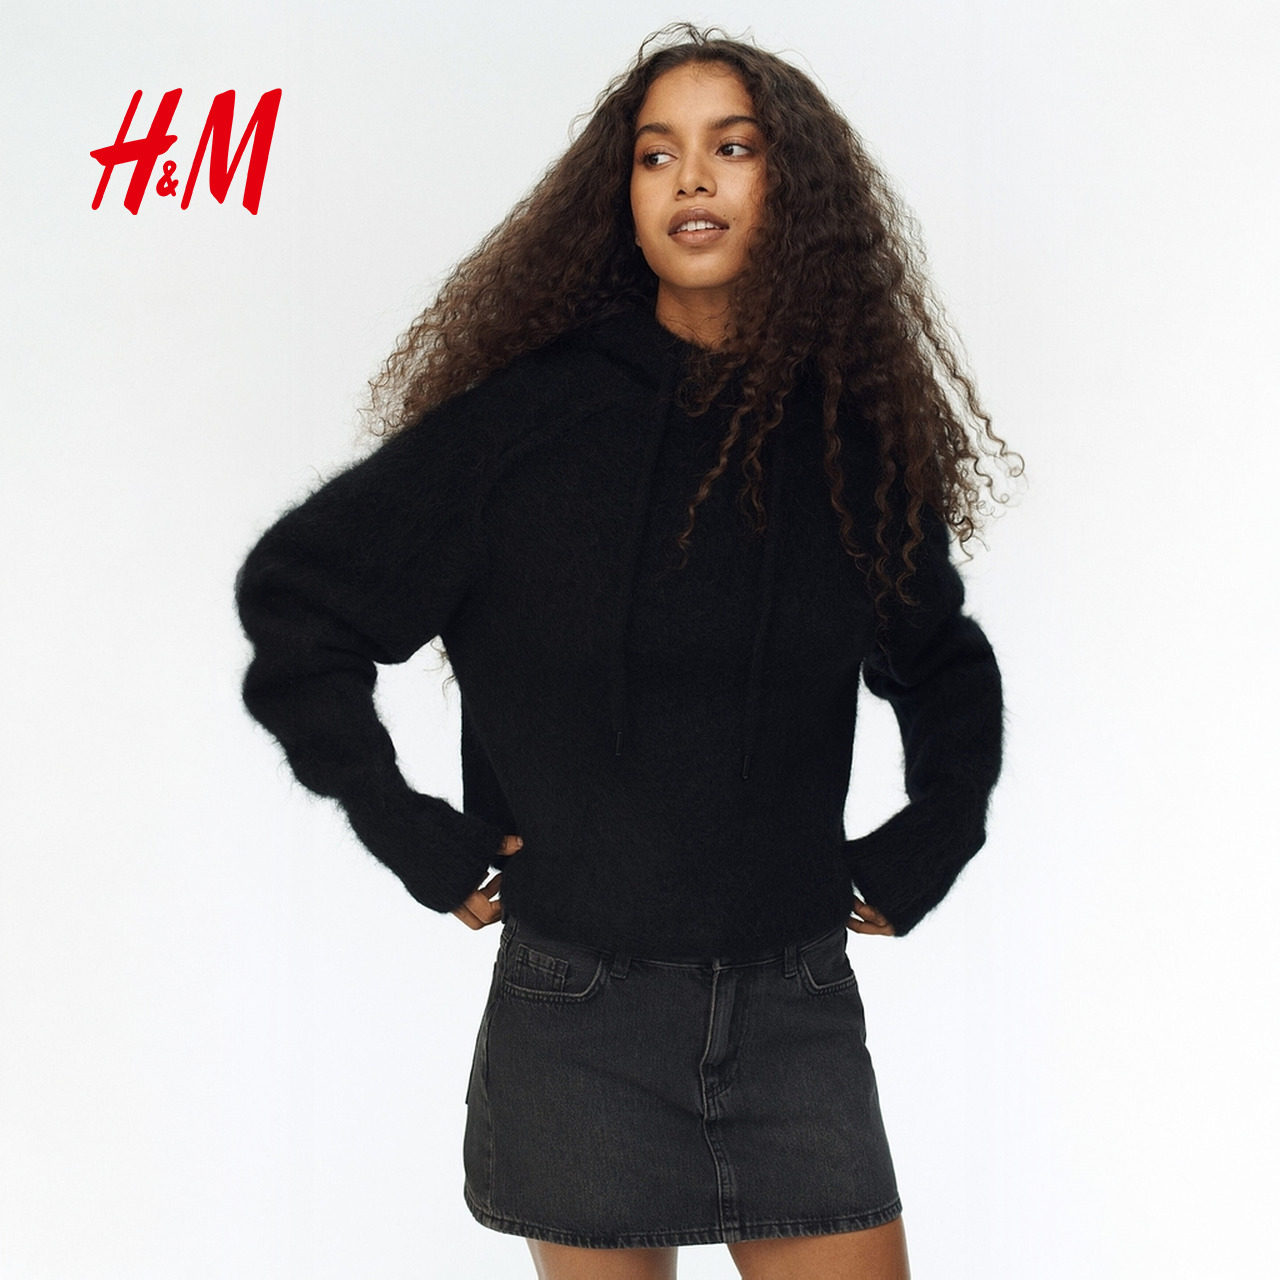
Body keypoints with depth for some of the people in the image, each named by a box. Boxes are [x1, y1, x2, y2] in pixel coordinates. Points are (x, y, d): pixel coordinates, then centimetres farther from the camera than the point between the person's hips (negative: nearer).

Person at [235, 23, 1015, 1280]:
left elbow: (948, 677, 20)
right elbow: (294, 590, 0)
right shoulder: (533, 418, -5)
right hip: (581, 1018, -2)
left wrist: (913, 862, 8)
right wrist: (419, 842, -4)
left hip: (797, 1011, 2)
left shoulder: (856, 436, 4)